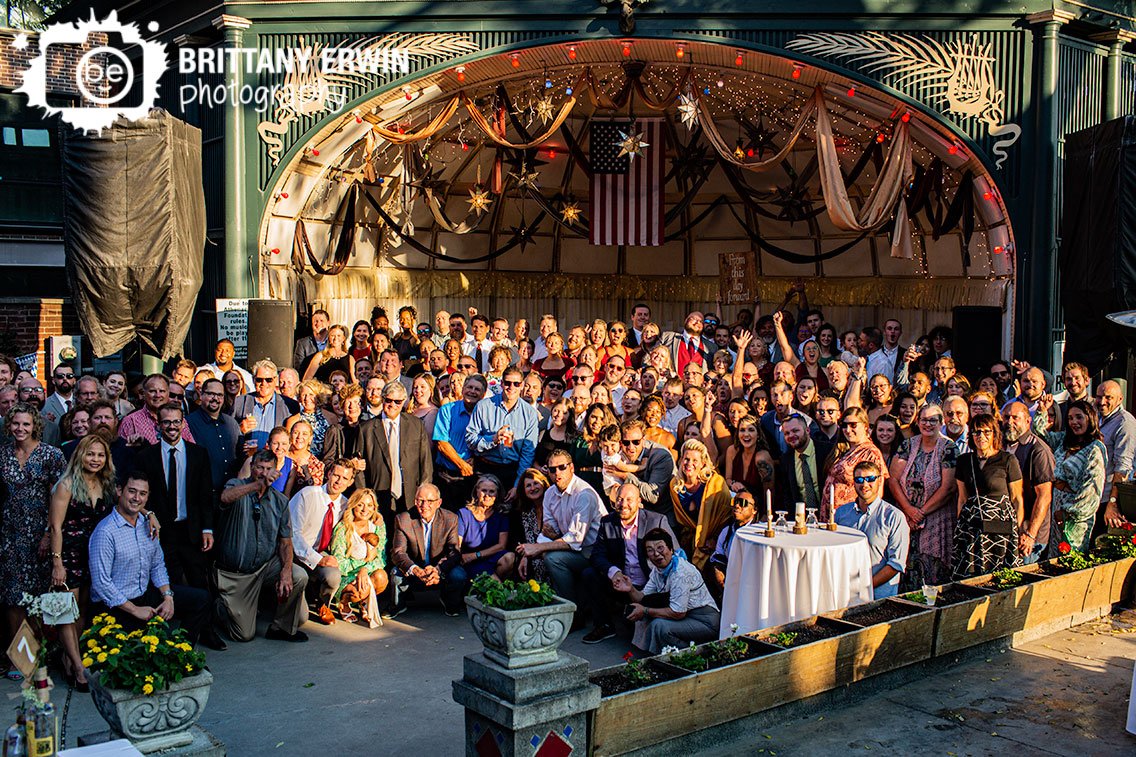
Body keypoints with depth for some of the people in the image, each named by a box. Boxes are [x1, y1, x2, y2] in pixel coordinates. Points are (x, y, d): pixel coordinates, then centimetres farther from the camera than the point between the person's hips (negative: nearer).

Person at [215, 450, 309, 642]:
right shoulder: (237, 486, -10)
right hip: (235, 573, -3)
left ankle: (281, 628, -4)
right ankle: (221, 605, 31)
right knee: (244, 635, -1)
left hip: (267, 565, 3)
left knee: (299, 576, -25)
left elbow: (285, 541, 2)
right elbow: (225, 497, -36)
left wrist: (286, 571, -17)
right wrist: (260, 484, -50)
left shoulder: (280, 501, 2)